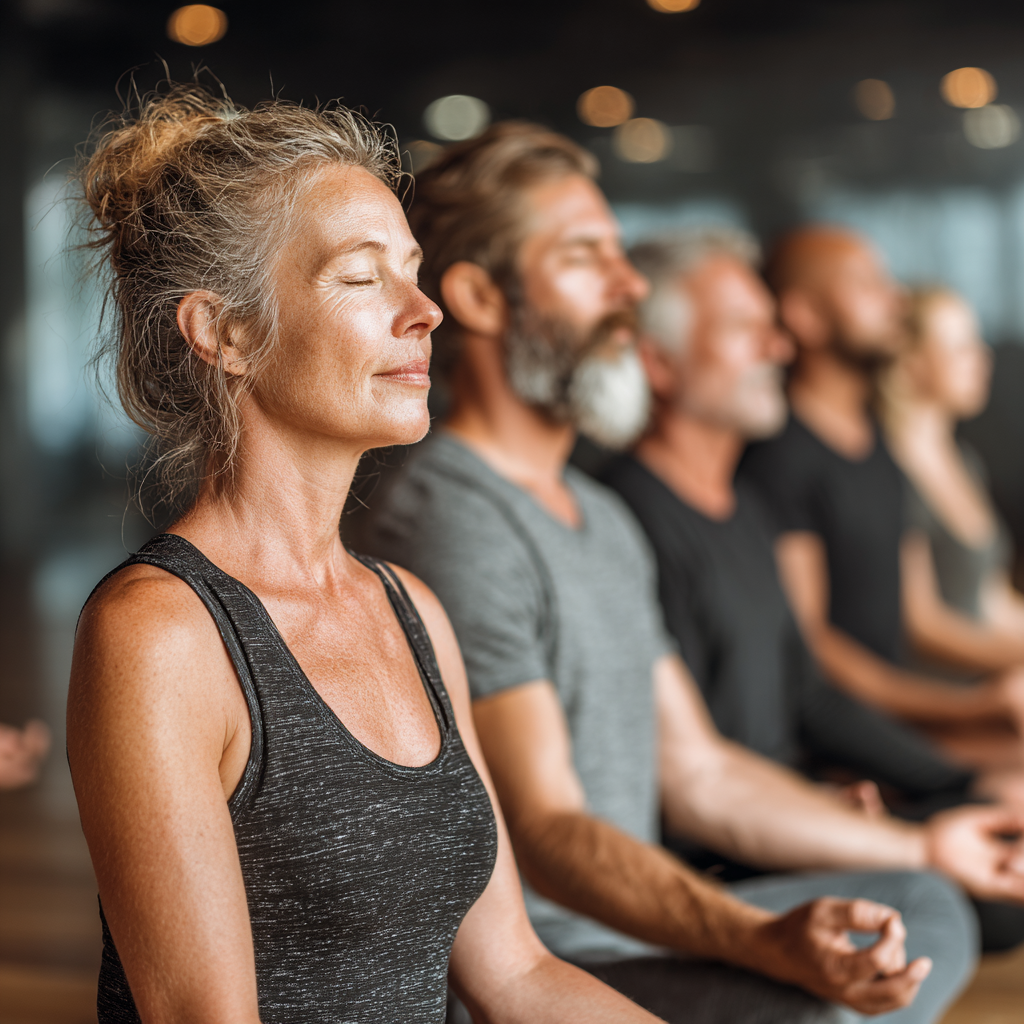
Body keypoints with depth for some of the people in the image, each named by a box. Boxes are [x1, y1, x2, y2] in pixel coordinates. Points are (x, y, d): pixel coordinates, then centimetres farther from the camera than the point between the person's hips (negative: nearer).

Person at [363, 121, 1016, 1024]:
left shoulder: (602, 518, 17)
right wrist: (763, 942, -40)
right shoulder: (451, 525, -18)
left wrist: (924, 843, 19)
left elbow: (696, 771, 20)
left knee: (928, 911, 14)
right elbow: (545, 829, -26)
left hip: (637, 919, 10)